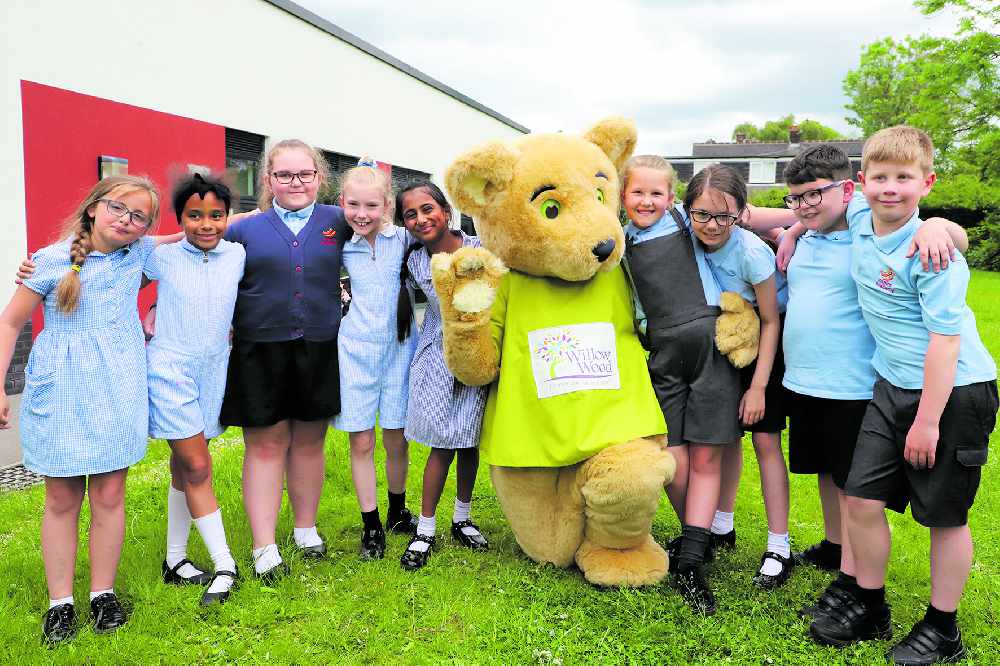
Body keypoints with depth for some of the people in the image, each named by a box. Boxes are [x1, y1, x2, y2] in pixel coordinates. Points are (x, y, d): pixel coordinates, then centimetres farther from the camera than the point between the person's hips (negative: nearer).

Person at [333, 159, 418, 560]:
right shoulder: (342, 247, 1)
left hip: (398, 347, -1)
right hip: (356, 349, 1)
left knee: (396, 440, 8)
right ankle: (371, 525, 19)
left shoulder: (403, 239, -3)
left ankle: (397, 513, 31)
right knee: (361, 442, 5)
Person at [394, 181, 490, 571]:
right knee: (444, 443, -2)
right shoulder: (414, 263, -7)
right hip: (439, 356, 0)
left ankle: (462, 518, 29)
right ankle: (425, 530, 12)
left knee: (469, 440, 10)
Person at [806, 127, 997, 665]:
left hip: (954, 391, -6)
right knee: (862, 499, 6)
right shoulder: (859, 218, -2)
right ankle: (869, 609, 25)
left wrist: (928, 421, -18)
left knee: (945, 516, 7)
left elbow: (945, 340, -20)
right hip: (893, 386, 6)